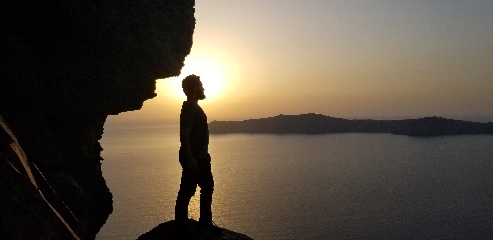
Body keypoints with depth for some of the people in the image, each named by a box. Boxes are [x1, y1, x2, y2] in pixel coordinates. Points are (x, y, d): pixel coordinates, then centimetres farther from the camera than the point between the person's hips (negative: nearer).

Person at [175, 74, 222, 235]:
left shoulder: (194, 107, 15)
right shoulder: (189, 108, -15)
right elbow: (184, 135, -21)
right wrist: (190, 158, -24)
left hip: (200, 157, 10)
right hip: (193, 158, -10)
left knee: (208, 187, 15)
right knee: (187, 191, -2)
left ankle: (205, 223, 23)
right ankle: (181, 226, 8)